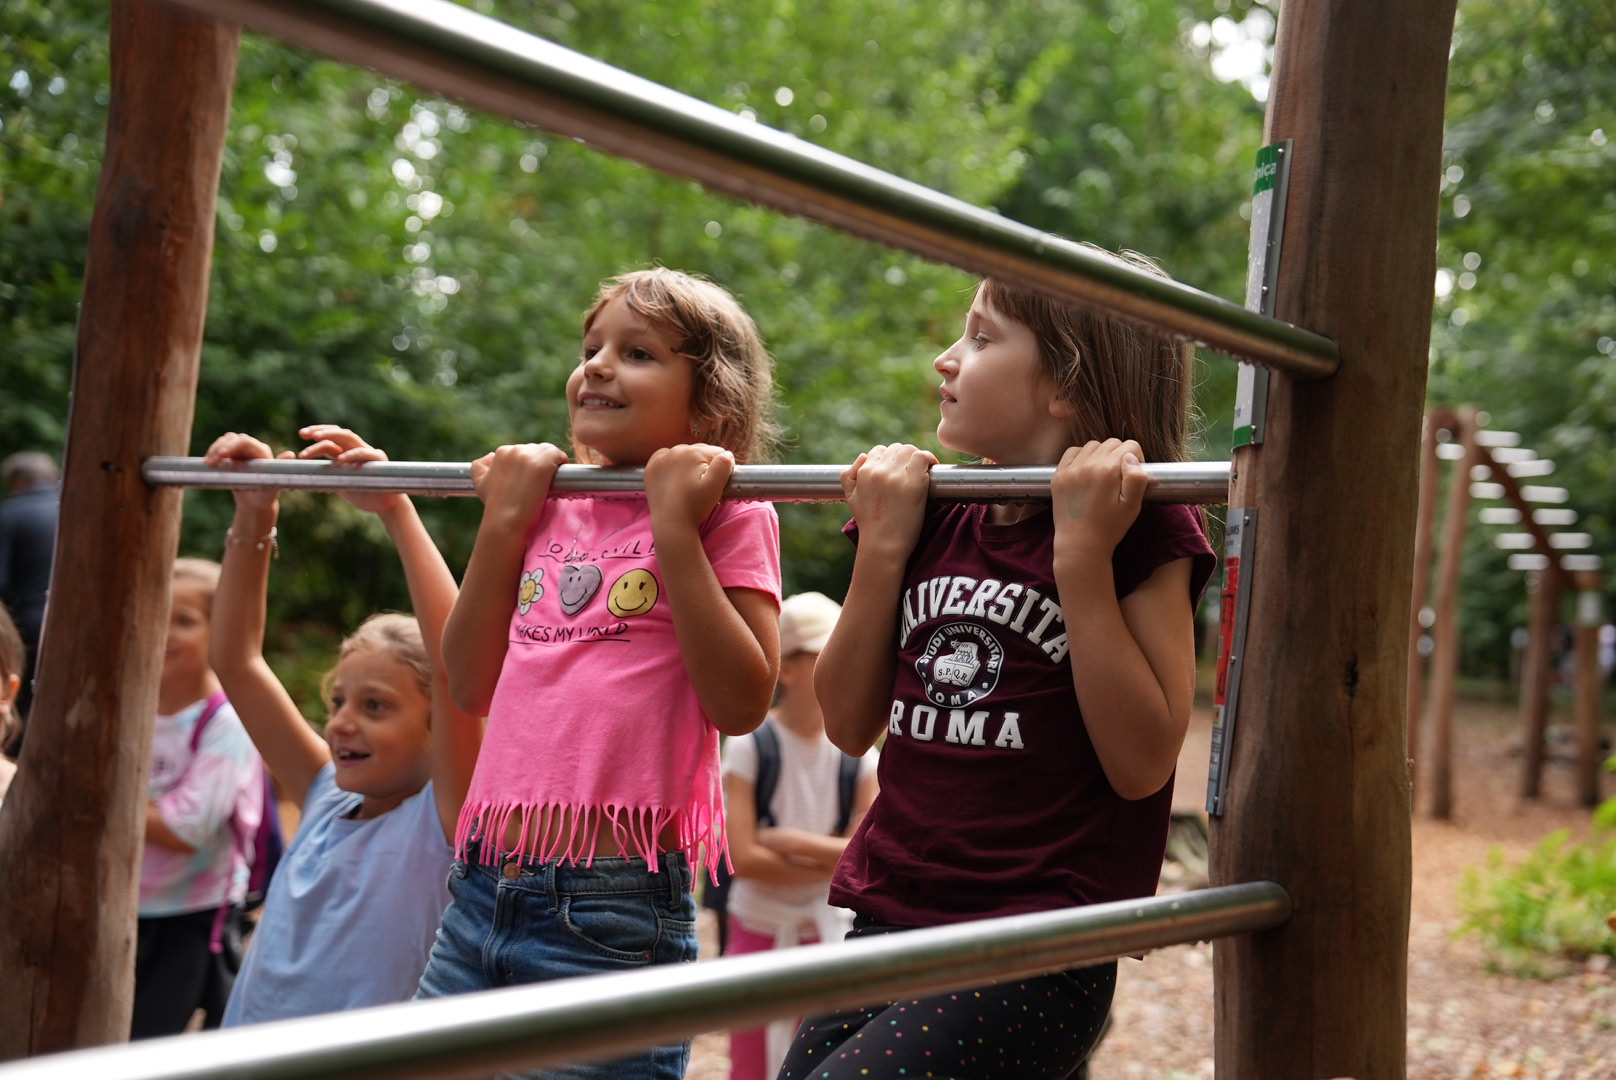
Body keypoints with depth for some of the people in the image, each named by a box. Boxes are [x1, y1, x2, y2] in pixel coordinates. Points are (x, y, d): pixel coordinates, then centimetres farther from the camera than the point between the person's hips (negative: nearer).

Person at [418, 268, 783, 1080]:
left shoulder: (729, 519, -1)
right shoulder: (553, 512, 13)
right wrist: (502, 522, 5)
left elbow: (740, 703, -11)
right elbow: (471, 686, 11)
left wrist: (676, 526, -13)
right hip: (480, 894, 5)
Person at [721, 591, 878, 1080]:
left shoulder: (858, 755, -1)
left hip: (832, 936, 2)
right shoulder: (751, 746, -10)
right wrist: (832, 860, -16)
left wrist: (793, 842, -18)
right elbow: (743, 857, -18)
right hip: (759, 929, -2)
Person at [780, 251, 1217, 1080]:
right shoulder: (936, 523, 9)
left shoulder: (1144, 528, -6)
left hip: (1035, 959, -6)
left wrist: (1083, 552, -18)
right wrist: (882, 545, -2)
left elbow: (1141, 762, -14)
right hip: (885, 920, 6)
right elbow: (849, 725, 7)